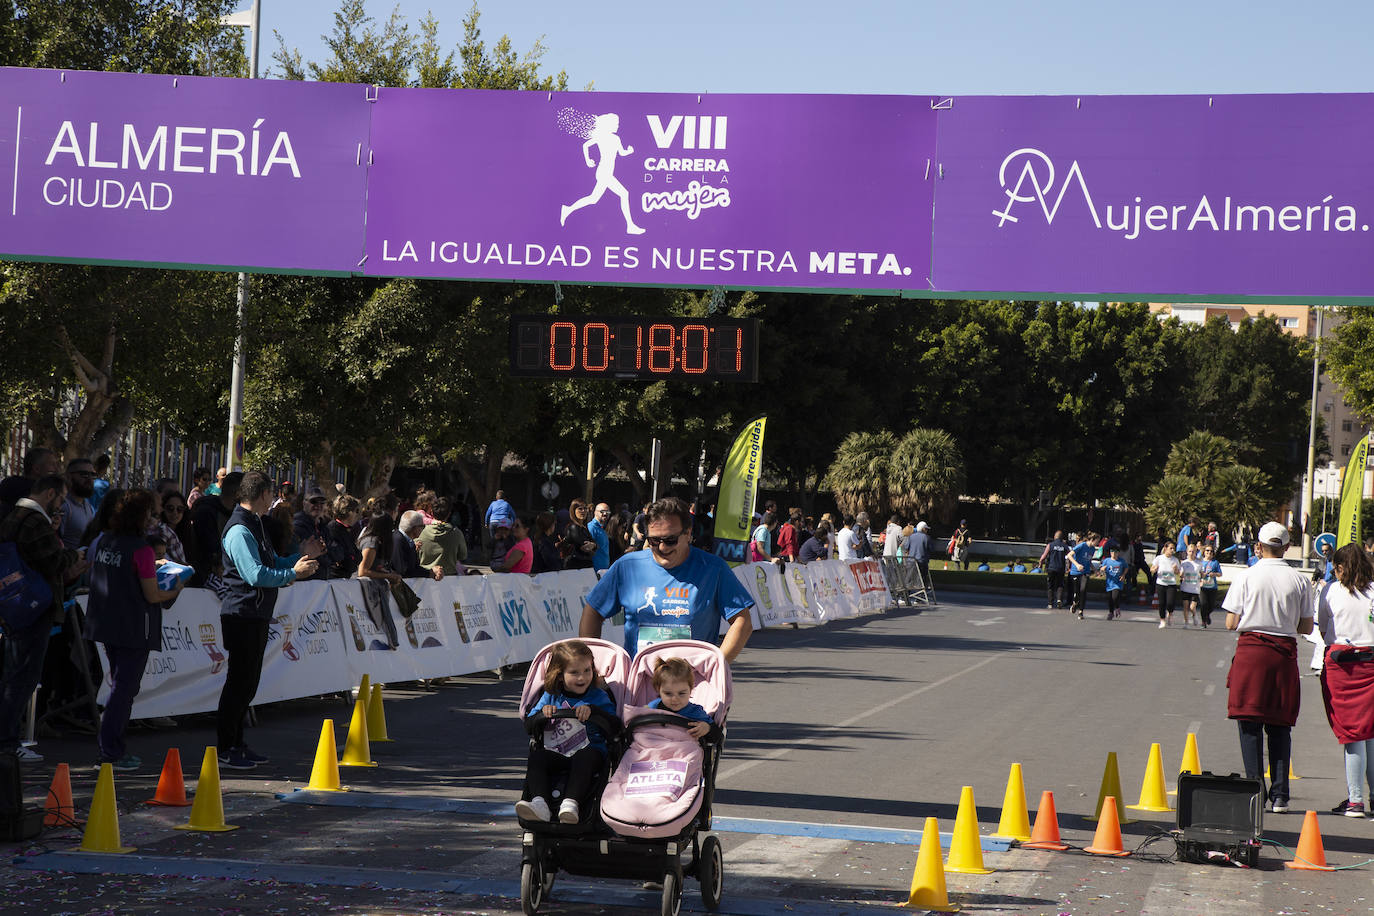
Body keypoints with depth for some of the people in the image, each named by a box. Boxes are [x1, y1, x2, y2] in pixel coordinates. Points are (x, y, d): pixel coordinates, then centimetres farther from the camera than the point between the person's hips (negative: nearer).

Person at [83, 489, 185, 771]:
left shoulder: (101, 543, 5)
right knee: (124, 688, 0)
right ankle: (110, 751, 1)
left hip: (106, 624, 7)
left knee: (120, 685, 19)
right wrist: (175, 590, 3)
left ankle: (114, 746, 22)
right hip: (134, 628, -7)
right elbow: (153, 596, -16)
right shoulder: (141, 549, -17)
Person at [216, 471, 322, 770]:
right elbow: (256, 575, -24)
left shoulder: (255, 525, 17)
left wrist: (302, 555, 17)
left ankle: (235, 743, 22)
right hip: (242, 614, -10)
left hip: (257, 615, 10)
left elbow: (270, 563, 22)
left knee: (248, 681, 15)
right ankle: (225, 749, -2)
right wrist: (293, 572, -21)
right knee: (240, 681, -7)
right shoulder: (239, 530, -17)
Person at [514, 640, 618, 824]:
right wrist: (543, 712, -10)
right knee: (536, 757, -25)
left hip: (590, 750, -3)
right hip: (555, 753, 3)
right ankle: (539, 804, -39)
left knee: (584, 759, -36)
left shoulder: (598, 696, 7)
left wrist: (591, 709, -21)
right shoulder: (551, 697, 14)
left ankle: (571, 804, -48)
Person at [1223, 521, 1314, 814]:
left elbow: (1231, 623, -4)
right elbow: (1307, 626, 5)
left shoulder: (1247, 577, -4)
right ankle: (1279, 795, 4)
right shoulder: (1300, 580, 2)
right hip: (1285, 652, 2)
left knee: (1250, 724, 2)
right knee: (1280, 726, 8)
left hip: (1251, 651, -2)